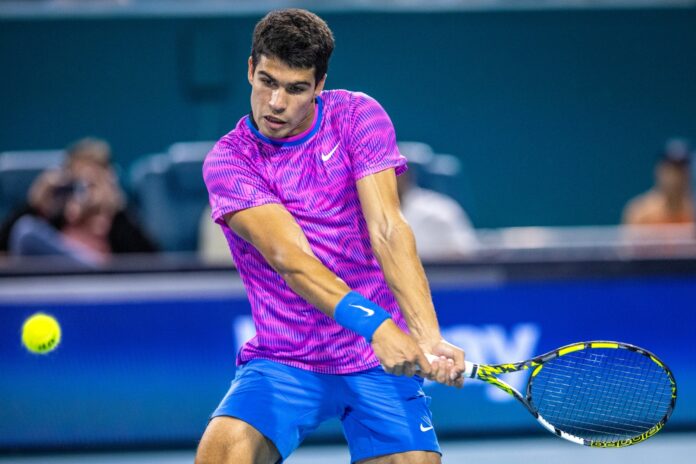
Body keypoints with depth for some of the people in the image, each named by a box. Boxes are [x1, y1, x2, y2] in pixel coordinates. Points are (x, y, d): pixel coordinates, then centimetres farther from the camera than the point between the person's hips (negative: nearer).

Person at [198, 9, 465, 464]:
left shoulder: (358, 116, -2)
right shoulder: (228, 161, -7)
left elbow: (387, 231, -14)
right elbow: (290, 259, -21)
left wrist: (429, 338, -28)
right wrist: (376, 324, -37)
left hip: (378, 359, 2)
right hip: (283, 362, -2)